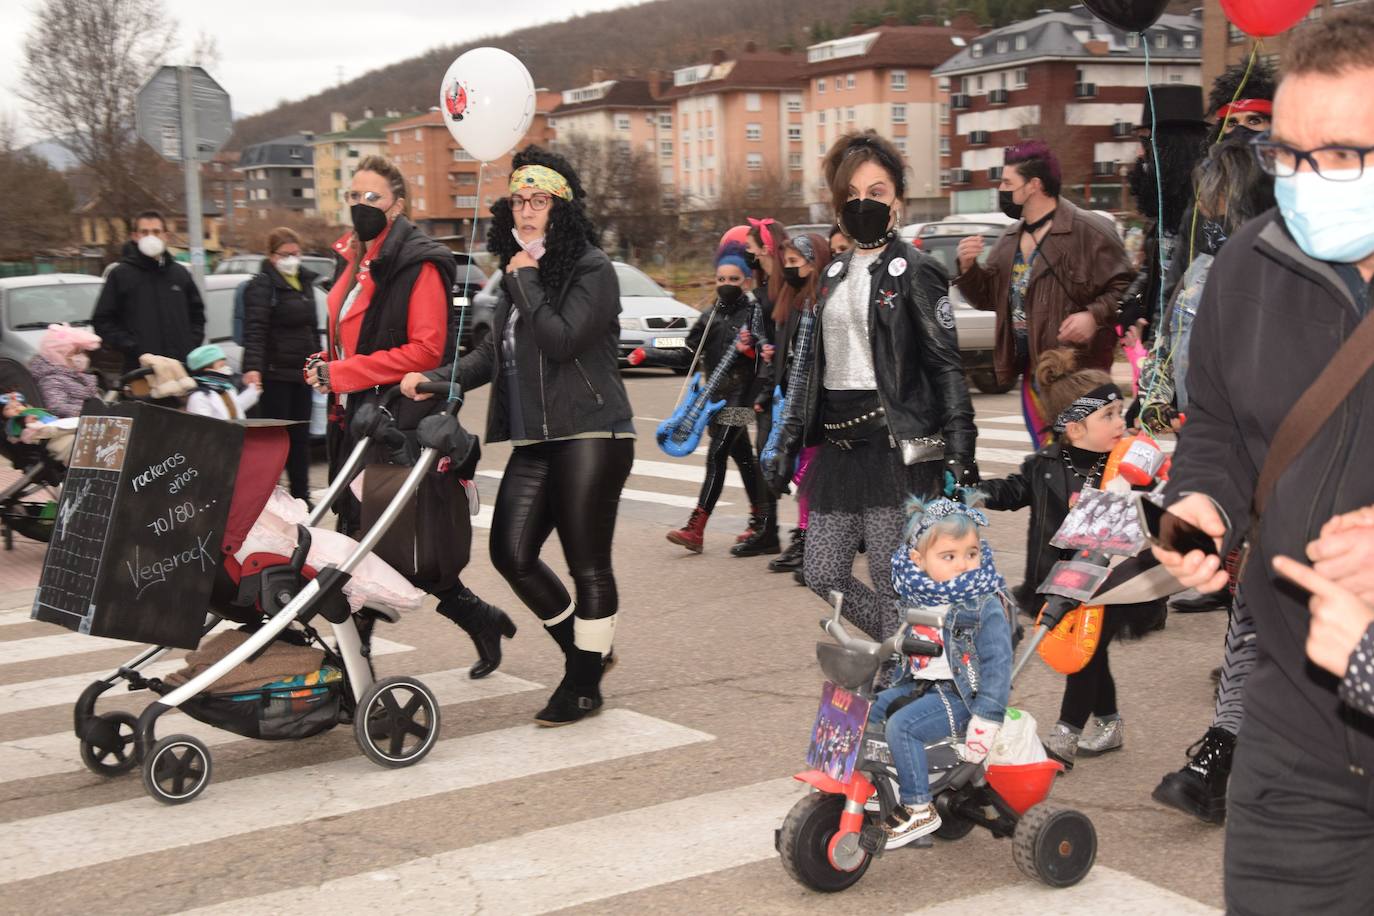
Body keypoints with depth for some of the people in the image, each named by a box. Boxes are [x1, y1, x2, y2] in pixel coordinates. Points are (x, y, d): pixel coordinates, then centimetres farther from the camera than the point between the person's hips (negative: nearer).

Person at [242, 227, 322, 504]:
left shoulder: (305, 282, 16)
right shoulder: (262, 285, -8)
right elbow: (254, 330, -20)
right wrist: (252, 367, -33)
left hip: (301, 372, 7)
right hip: (274, 373, -7)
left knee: (300, 436, 10)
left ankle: (301, 496, 17)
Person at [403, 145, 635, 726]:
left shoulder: (591, 269, -8)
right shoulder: (516, 274, 16)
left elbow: (563, 340, -21)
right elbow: (494, 352, 18)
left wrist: (526, 284, -11)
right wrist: (439, 380, 4)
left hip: (590, 435, -8)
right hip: (535, 439, 8)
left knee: (587, 562, -1)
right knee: (512, 553, 2)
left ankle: (583, 683, 12)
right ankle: (586, 649, 23)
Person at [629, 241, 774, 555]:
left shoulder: (753, 311, -5)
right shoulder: (711, 317, 13)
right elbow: (686, 357, 17)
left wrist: (749, 349, -30)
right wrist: (647, 355, 12)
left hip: (738, 396, -6)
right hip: (715, 396, 6)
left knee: (717, 455, -11)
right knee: (743, 458, 11)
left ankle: (696, 527, -12)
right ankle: (764, 528, 18)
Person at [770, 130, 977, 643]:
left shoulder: (915, 271, -4)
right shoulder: (835, 274, 17)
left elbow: (946, 366, -7)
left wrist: (960, 448, -15)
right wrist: (790, 441, 17)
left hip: (895, 444, -7)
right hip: (836, 444, 7)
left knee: (893, 582, -5)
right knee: (823, 575, 6)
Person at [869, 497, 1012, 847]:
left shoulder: (985, 607, -15)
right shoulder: (916, 597, 6)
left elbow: (997, 665, -18)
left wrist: (986, 719, -24)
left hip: (960, 694, -8)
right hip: (919, 686, 8)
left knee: (901, 725, -26)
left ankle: (919, 810, -17)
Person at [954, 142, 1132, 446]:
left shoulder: (1089, 231, -11)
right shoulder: (1011, 239, 13)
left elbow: (1124, 286, -12)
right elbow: (987, 295, 18)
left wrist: (1095, 315, -27)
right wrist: (968, 267, 0)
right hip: (1032, 370, 8)